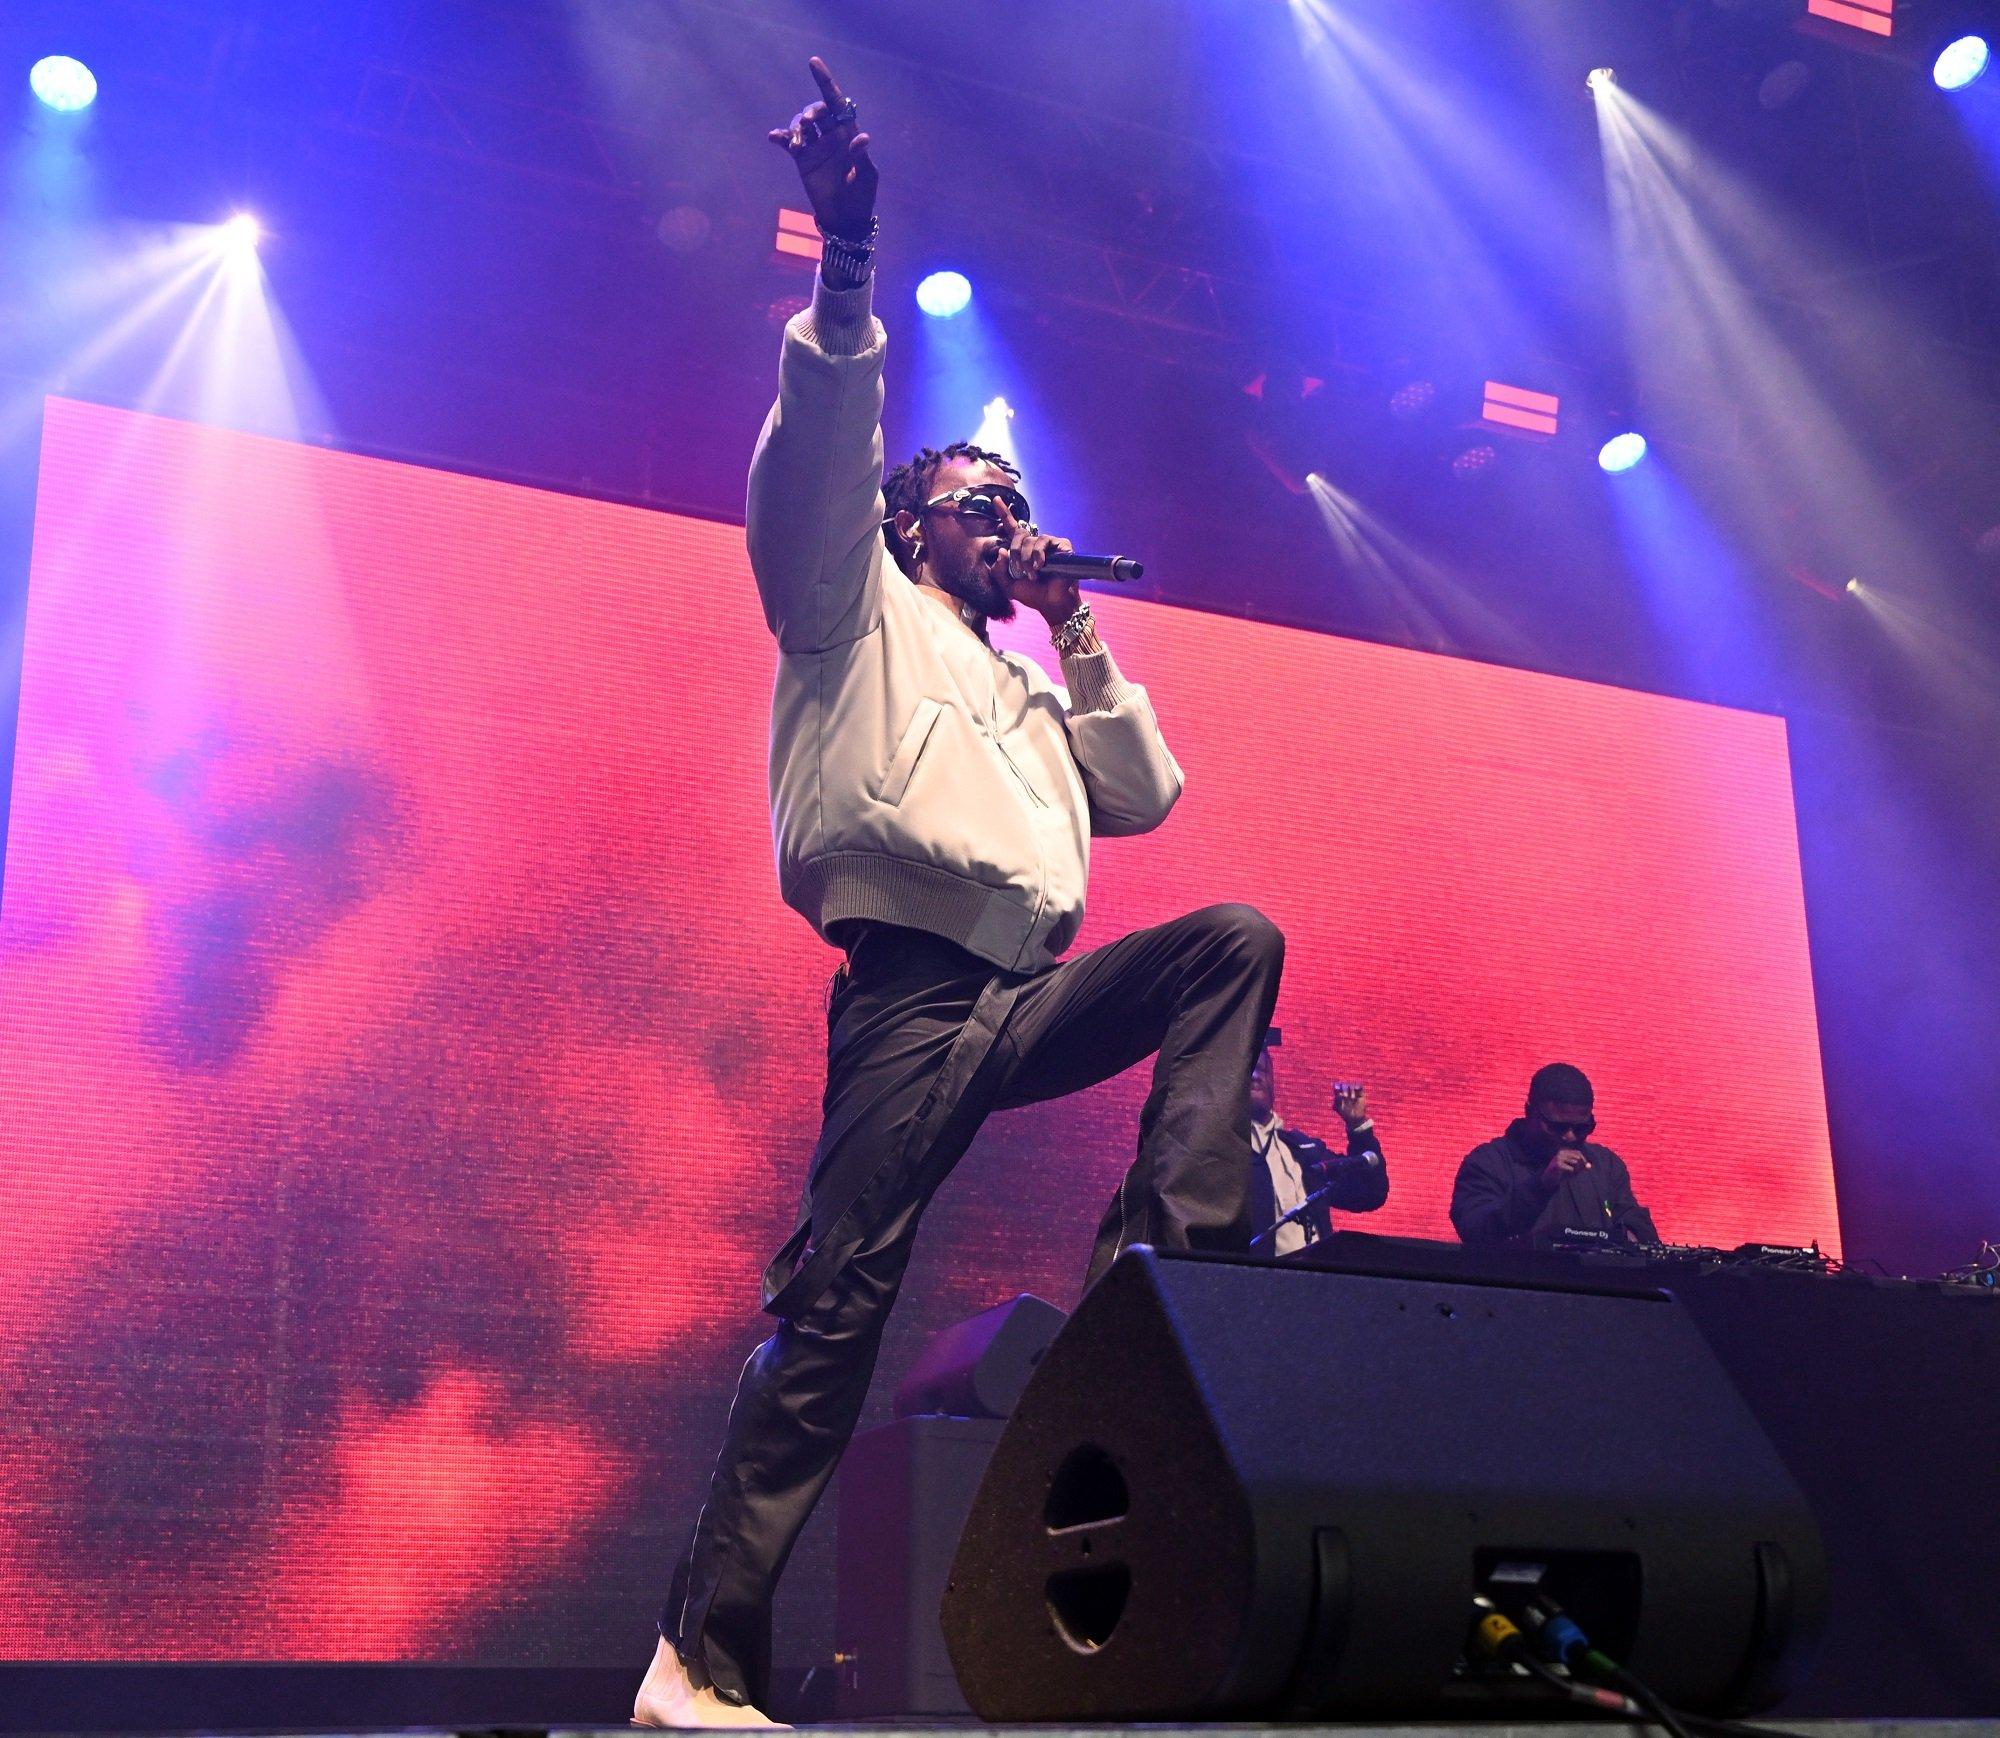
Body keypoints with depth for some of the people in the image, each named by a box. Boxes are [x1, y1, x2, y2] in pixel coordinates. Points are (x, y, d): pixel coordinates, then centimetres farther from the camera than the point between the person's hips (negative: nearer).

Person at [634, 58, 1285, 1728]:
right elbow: (820, 465, -5)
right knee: (833, 1310, -11)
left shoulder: (1030, 684, 31)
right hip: (911, 998, -6)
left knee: (1237, 938, -9)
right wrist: (848, 273, -18)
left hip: (1032, 999, 6)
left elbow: (1145, 796, 22)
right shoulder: (859, 610, 13)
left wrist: (1079, 629, 21)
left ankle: (1169, 1244, -16)